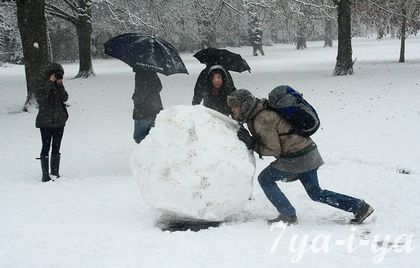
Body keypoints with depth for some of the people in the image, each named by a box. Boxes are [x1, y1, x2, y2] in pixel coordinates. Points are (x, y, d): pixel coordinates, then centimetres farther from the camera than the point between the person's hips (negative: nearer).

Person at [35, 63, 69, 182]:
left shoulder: (59, 88, 8)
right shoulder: (44, 87, -4)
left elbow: (65, 98, -10)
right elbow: (41, 96, -26)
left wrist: (60, 85, -20)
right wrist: (50, 82, -26)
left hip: (59, 123, 5)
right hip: (45, 123, -5)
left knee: (56, 148, 10)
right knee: (46, 147, -3)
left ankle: (55, 173, 19)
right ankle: (45, 174, 0)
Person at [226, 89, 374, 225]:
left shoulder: (262, 119, -18)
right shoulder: (259, 113, 12)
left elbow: (274, 150, -17)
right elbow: (266, 141, 19)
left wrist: (251, 143, -13)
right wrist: (250, 141, 5)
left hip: (297, 158, -10)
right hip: (309, 153, 10)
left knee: (265, 179, 2)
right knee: (316, 193, 17)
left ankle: (288, 215, 5)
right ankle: (359, 206, 16)